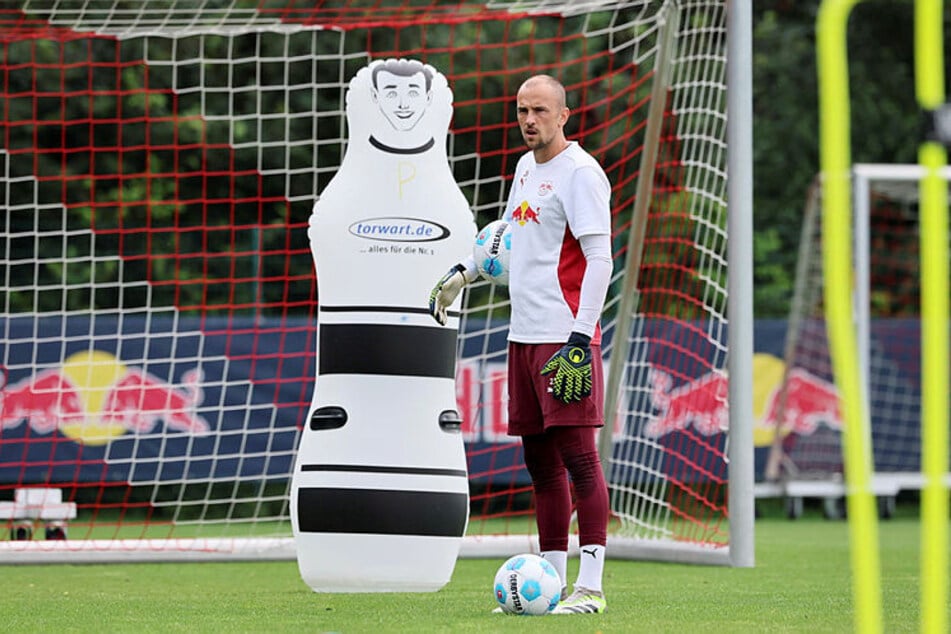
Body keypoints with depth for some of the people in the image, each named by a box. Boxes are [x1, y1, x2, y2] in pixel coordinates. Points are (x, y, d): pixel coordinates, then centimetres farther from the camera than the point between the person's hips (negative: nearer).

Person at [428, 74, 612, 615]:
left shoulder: (580, 173, -10)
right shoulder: (527, 167, 16)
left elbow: (599, 260, -15)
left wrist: (581, 340, -21)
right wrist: (461, 274, 26)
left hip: (566, 337, -9)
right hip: (524, 336, 9)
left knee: (579, 455, -10)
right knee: (541, 461, 10)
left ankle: (591, 586, -10)